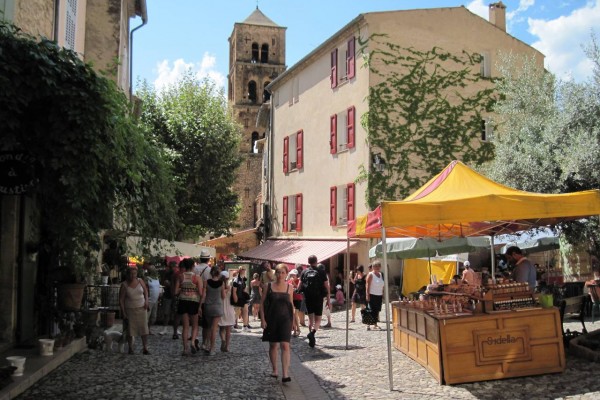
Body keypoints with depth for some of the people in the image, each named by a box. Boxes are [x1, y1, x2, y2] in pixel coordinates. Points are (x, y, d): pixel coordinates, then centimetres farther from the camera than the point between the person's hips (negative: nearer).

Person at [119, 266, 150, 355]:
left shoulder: (140, 281, 0)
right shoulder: (124, 285, -8)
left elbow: (145, 291, 15)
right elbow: (121, 300, -5)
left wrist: (146, 301, -1)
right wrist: (123, 313, -9)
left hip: (141, 308, 2)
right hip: (130, 310, -2)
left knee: (144, 329, -1)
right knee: (130, 330, 5)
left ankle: (145, 348, 4)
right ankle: (130, 348, 19)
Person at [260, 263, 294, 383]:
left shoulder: (289, 287, 2)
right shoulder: (269, 286, -1)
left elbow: (291, 304, 11)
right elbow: (262, 303, 1)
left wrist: (292, 320, 10)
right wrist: (262, 319, -6)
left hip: (285, 319, 0)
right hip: (271, 319, 1)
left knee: (285, 345, -11)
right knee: (273, 345, 11)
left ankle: (285, 374, -13)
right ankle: (274, 370, 27)